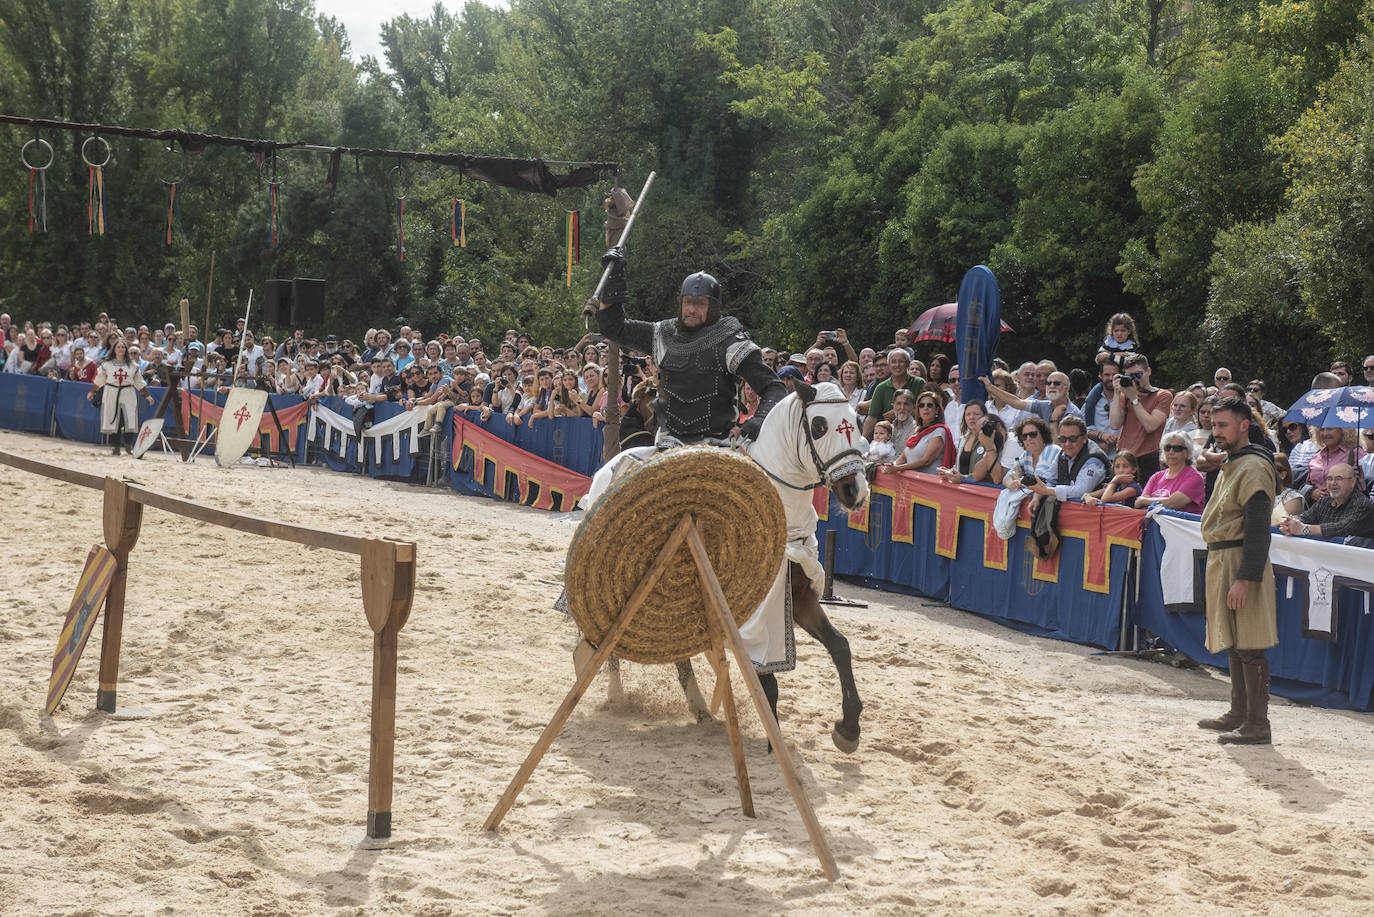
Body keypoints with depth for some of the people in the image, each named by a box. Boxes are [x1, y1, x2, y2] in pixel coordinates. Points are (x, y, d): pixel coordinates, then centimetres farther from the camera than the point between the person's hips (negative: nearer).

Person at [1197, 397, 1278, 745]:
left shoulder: (1253, 468, -15)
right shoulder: (1230, 465, 17)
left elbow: (1258, 529, -20)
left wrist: (1245, 578, -25)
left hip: (1241, 561, -10)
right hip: (1222, 560, 10)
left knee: (1249, 647, -8)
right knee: (1233, 643, 16)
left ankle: (1257, 726, -7)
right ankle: (1239, 714, 25)